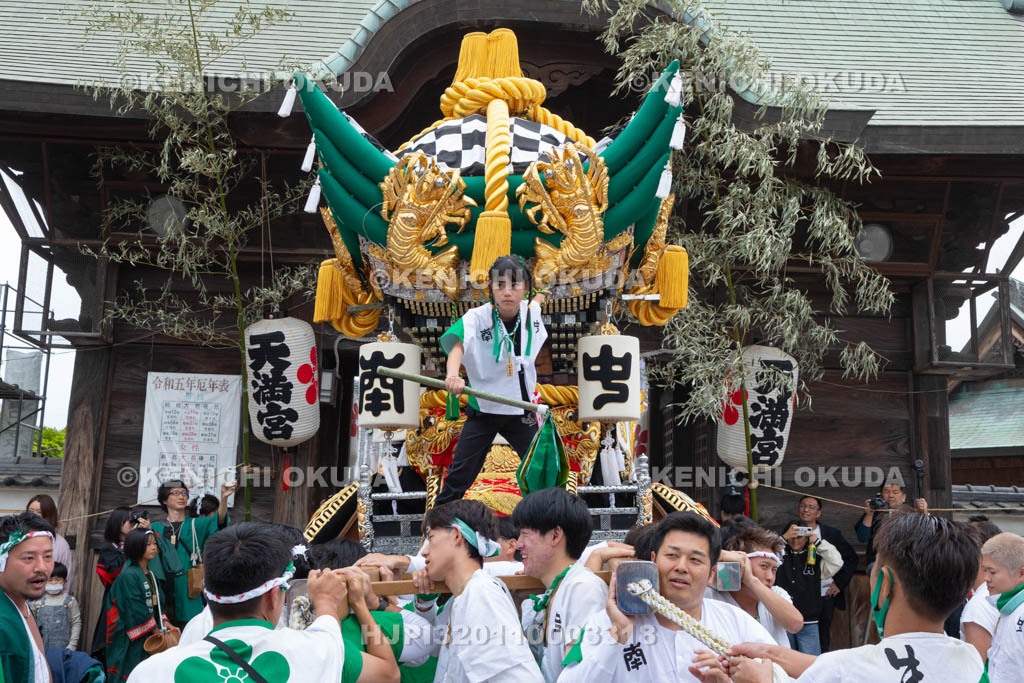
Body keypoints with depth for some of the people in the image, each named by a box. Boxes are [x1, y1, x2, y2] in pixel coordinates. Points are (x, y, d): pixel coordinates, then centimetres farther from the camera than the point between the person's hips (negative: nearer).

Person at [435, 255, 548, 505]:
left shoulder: (531, 311, -6)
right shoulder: (477, 317, -19)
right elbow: (457, 345, -39)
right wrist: (453, 376, -55)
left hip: (521, 411, 3)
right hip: (483, 408, -3)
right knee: (460, 473, 0)